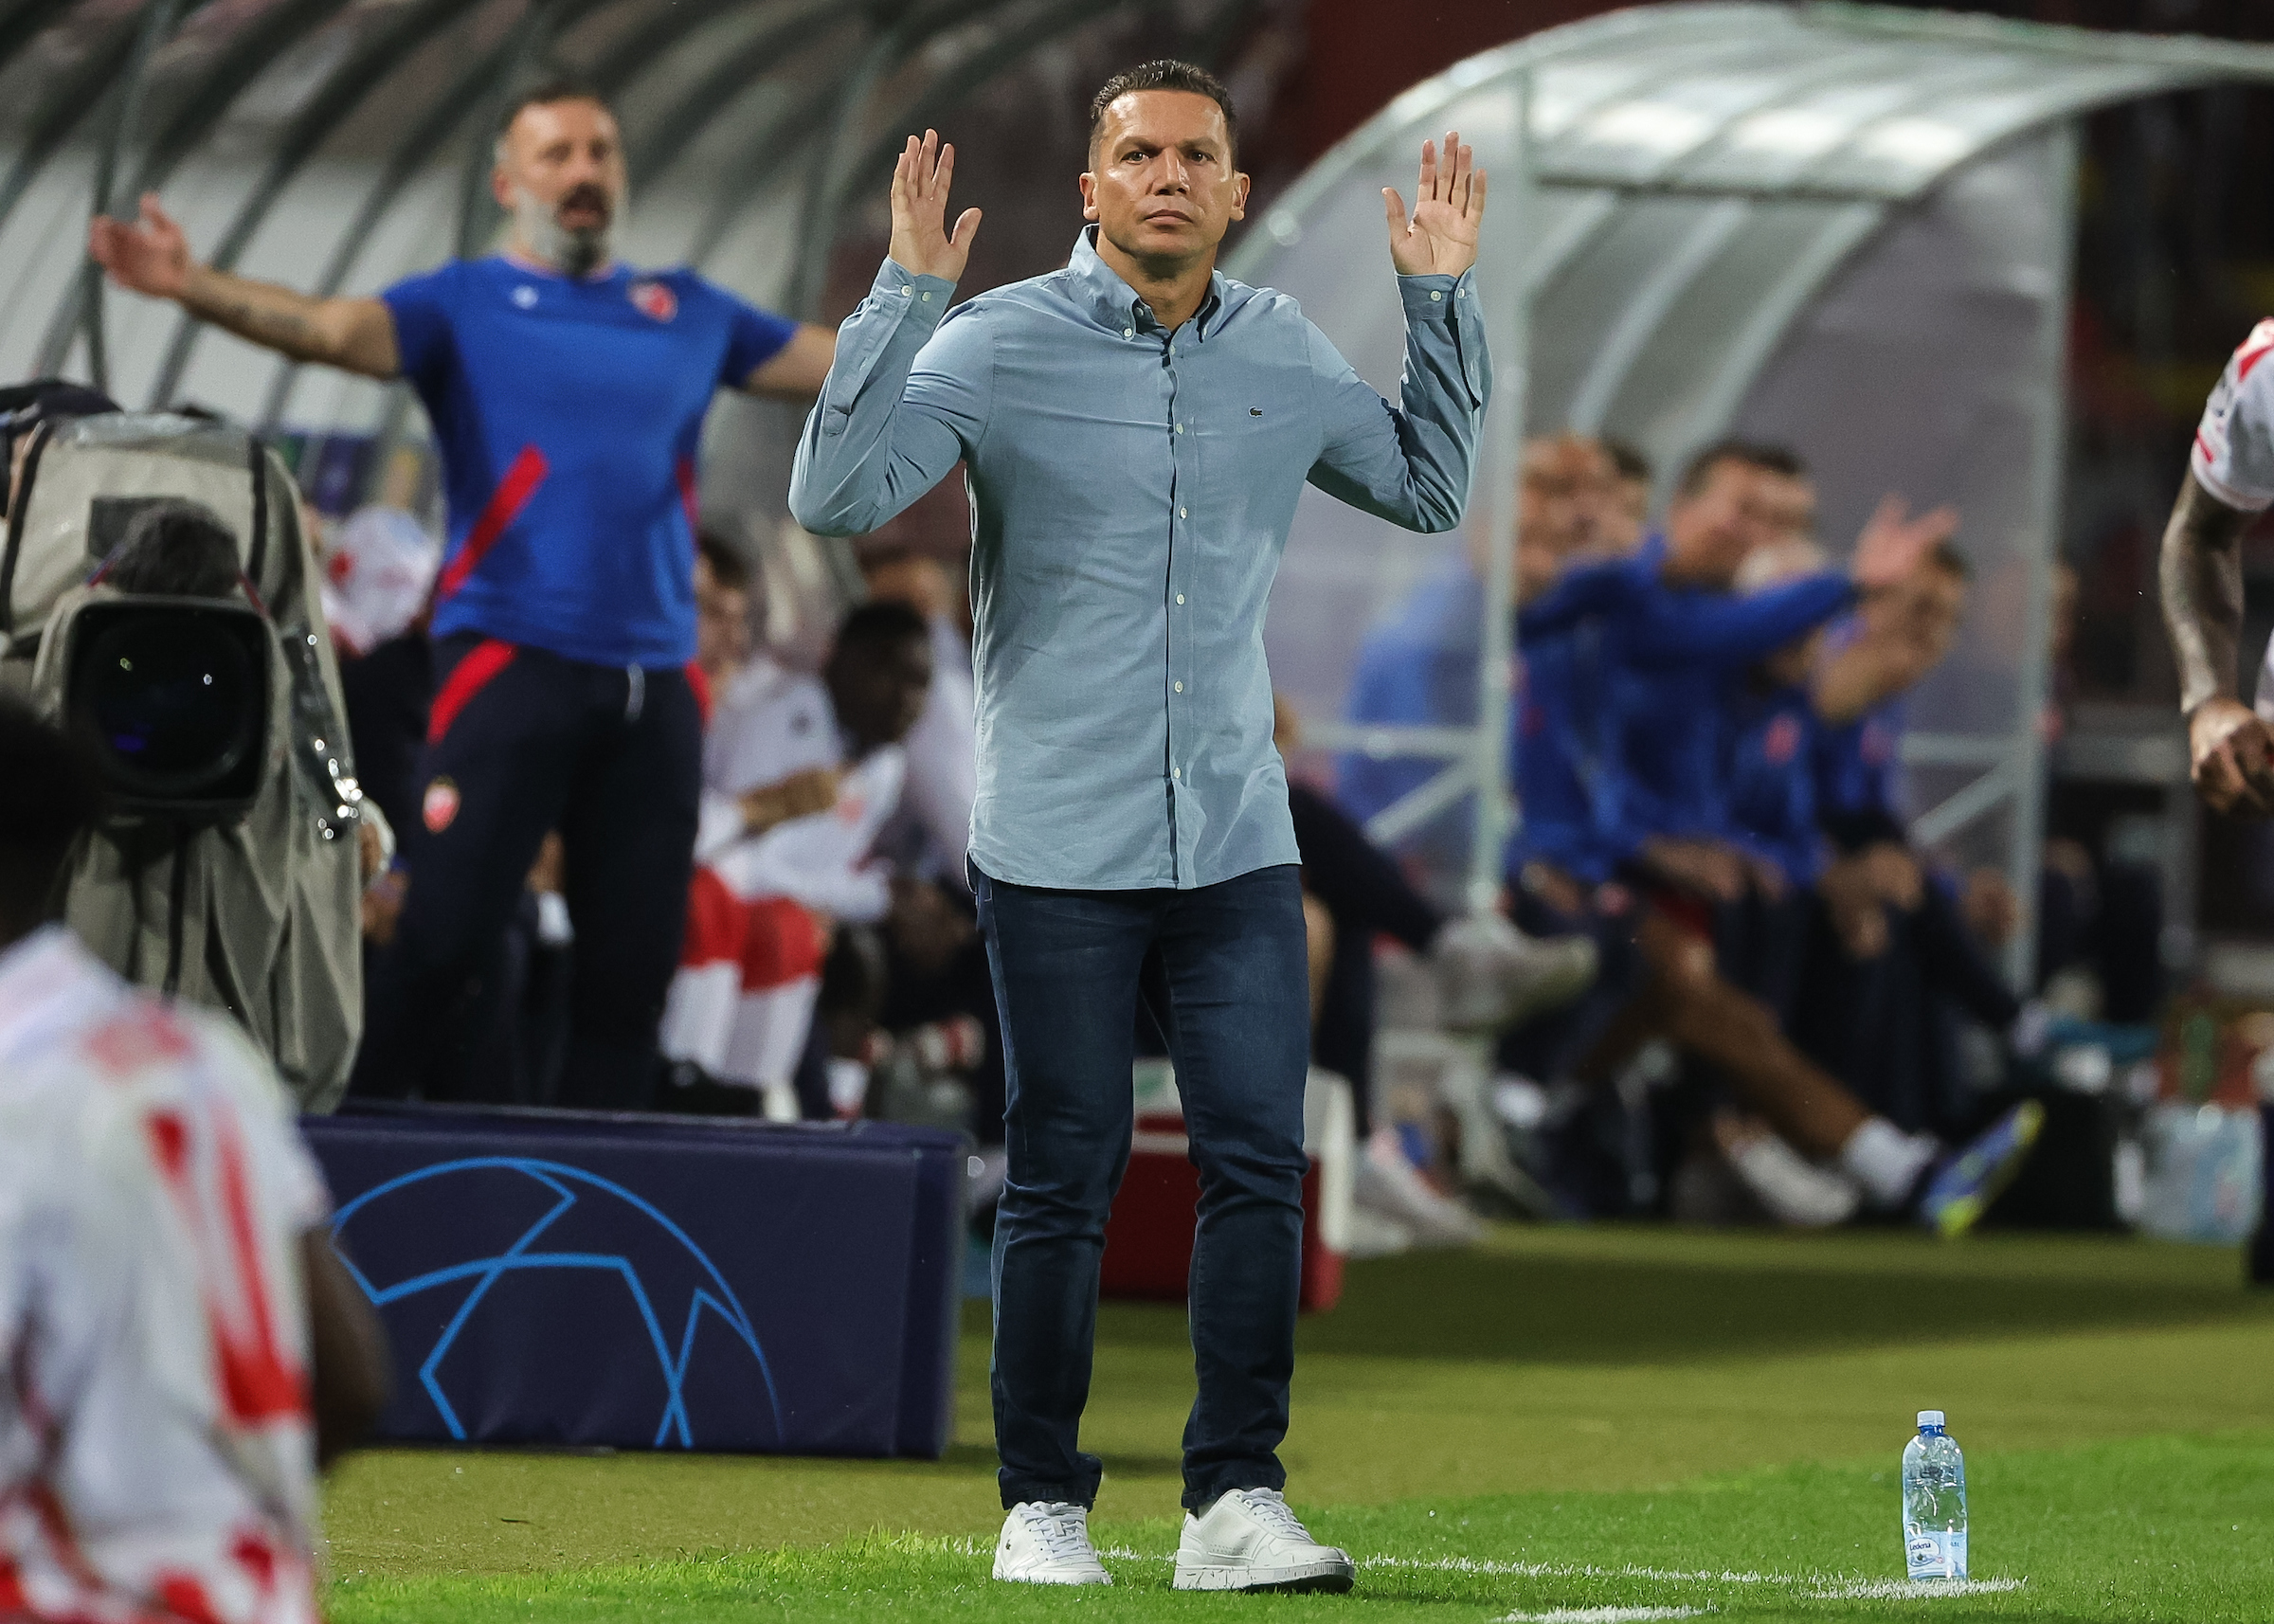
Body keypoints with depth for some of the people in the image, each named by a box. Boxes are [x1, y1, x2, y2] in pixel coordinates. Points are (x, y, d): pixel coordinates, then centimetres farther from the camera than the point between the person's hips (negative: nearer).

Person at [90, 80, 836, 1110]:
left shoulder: (687, 313, 17)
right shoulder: (466, 304, 5)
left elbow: (844, 366, 23)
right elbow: (334, 331, -11)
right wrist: (190, 286, -29)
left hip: (652, 679, 4)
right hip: (510, 664, -4)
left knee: (632, 968, 4)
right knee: (446, 938, -13)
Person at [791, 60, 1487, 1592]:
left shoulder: (1284, 352, 8)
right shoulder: (999, 344, -6)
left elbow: (1431, 488, 22)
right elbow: (836, 493, -16)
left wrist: (1442, 299, 13)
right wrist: (905, 296, -23)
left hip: (1238, 839, 4)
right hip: (1059, 848, -3)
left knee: (1262, 1161, -4)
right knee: (1063, 1180, 1)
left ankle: (1236, 1499, 1)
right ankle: (1044, 1505, 11)